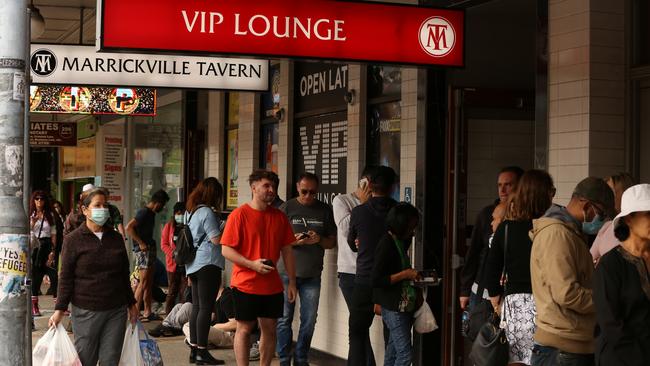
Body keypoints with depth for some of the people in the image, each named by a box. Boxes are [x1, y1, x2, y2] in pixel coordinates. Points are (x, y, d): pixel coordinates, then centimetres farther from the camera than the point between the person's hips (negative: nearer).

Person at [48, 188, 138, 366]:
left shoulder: (116, 238, 12)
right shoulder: (74, 239, -1)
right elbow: (66, 278, -3)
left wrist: (132, 304, 18)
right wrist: (60, 310, -8)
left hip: (116, 311, 4)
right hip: (86, 311, -3)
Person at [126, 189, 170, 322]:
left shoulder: (151, 213, 15)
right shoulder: (144, 212, -14)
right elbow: (129, 227, -23)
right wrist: (140, 243, -21)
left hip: (150, 248, 10)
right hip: (143, 250, -10)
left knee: (149, 282, 11)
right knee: (144, 282, -10)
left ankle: (147, 312, 16)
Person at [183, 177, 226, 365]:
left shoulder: (189, 211, 14)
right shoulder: (206, 212, -13)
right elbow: (216, 239, -14)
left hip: (193, 265, 9)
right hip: (208, 265, -9)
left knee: (196, 307, 12)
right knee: (205, 308, -7)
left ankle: (194, 349, 14)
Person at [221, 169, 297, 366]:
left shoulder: (280, 217, 7)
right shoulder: (239, 214, -8)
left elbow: (287, 251, 12)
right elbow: (226, 250, -10)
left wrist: (291, 281, 7)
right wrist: (253, 264, -21)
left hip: (272, 285, 5)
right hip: (245, 285, -5)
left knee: (270, 329, 8)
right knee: (244, 329, 3)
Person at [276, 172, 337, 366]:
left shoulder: (324, 210, 8)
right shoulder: (286, 208, 1)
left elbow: (332, 242, 11)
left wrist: (319, 240, -11)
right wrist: (293, 241, -18)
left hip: (312, 275, 2)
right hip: (287, 272, -2)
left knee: (309, 320, 5)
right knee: (284, 319, 2)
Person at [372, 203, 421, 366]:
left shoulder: (401, 242, 10)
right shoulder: (386, 244, -16)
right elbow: (376, 280, -20)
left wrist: (412, 274, 9)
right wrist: (405, 274, -18)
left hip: (404, 306, 9)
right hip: (394, 307, -9)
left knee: (394, 350, 12)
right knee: (405, 353, -12)